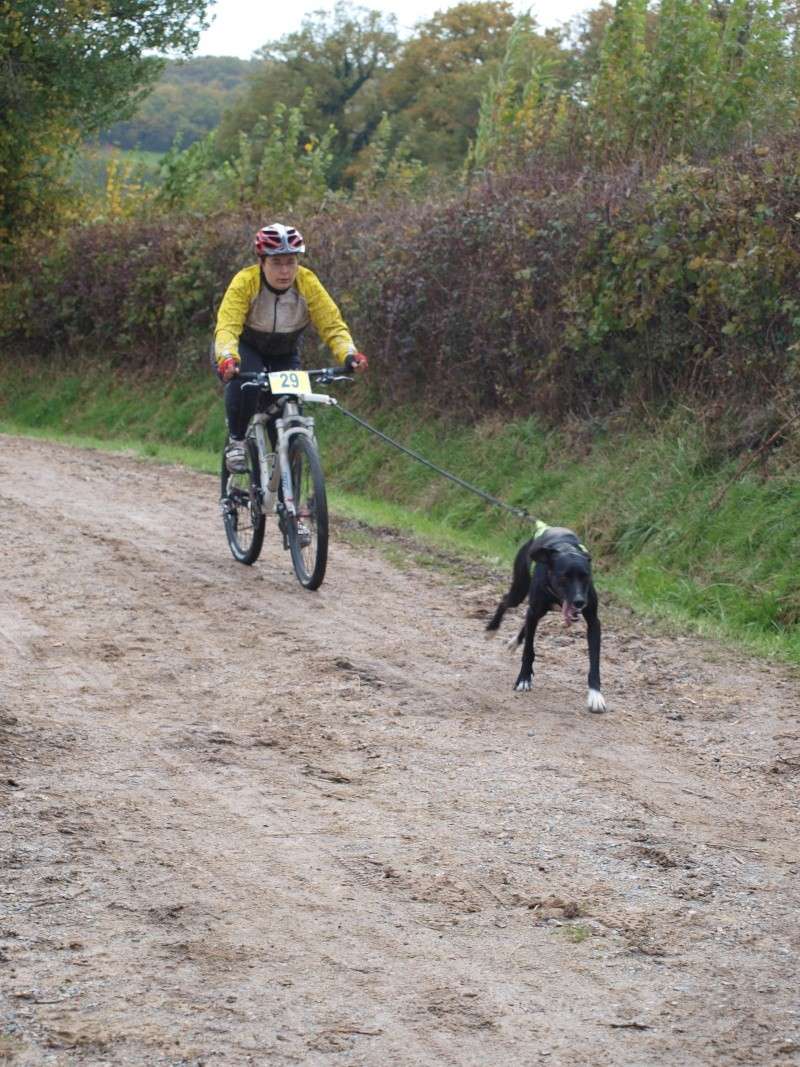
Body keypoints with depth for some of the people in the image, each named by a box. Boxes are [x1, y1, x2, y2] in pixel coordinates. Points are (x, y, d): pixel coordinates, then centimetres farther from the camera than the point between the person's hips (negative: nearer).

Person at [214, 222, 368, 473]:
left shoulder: (308, 284, -24)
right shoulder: (245, 283, -31)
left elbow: (332, 325, -26)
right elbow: (227, 327, -40)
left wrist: (349, 355, -45)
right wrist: (227, 359, -61)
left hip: (284, 354, 3)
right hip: (244, 347, -3)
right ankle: (236, 441, -13)